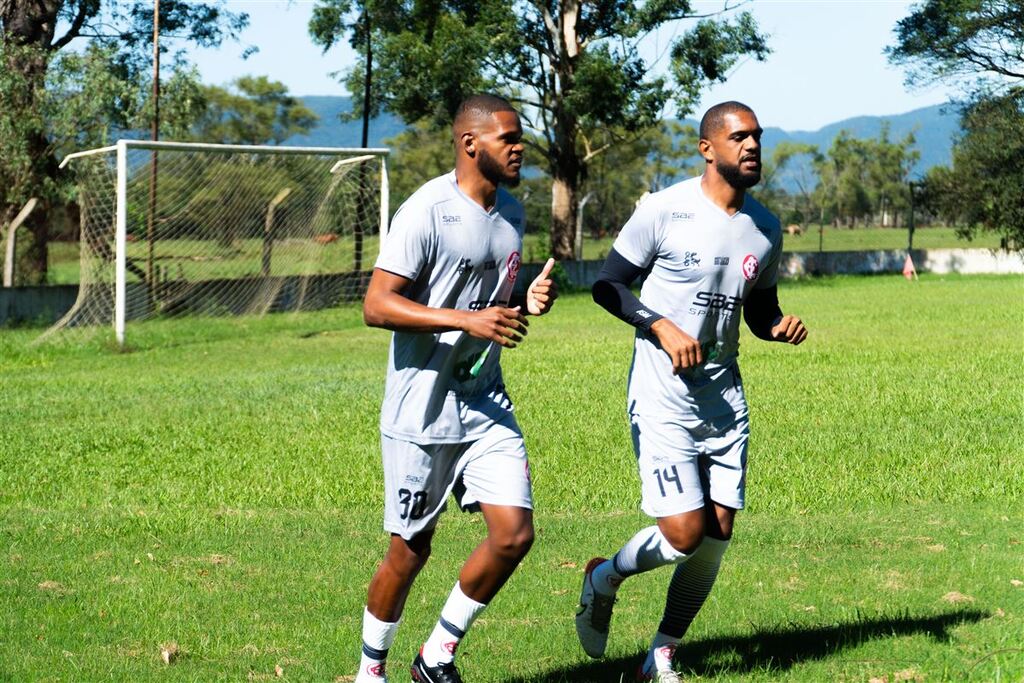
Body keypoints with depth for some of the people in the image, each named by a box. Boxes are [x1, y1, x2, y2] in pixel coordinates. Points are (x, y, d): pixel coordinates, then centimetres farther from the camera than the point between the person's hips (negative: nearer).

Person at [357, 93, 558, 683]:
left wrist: (527, 302, 2)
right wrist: (467, 319, -27)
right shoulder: (428, 211, -15)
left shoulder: (511, 212, 10)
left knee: (515, 534, -4)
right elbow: (377, 305, -20)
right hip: (421, 413, -7)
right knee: (411, 550, 3)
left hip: (487, 406, 7)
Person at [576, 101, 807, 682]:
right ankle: (605, 579, 19)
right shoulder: (666, 210, -10)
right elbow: (608, 285, -5)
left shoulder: (765, 228, 8)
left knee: (718, 534, 3)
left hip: (725, 395, 6)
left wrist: (783, 325, -3)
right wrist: (663, 327, -18)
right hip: (663, 397, -6)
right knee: (685, 534, -13)